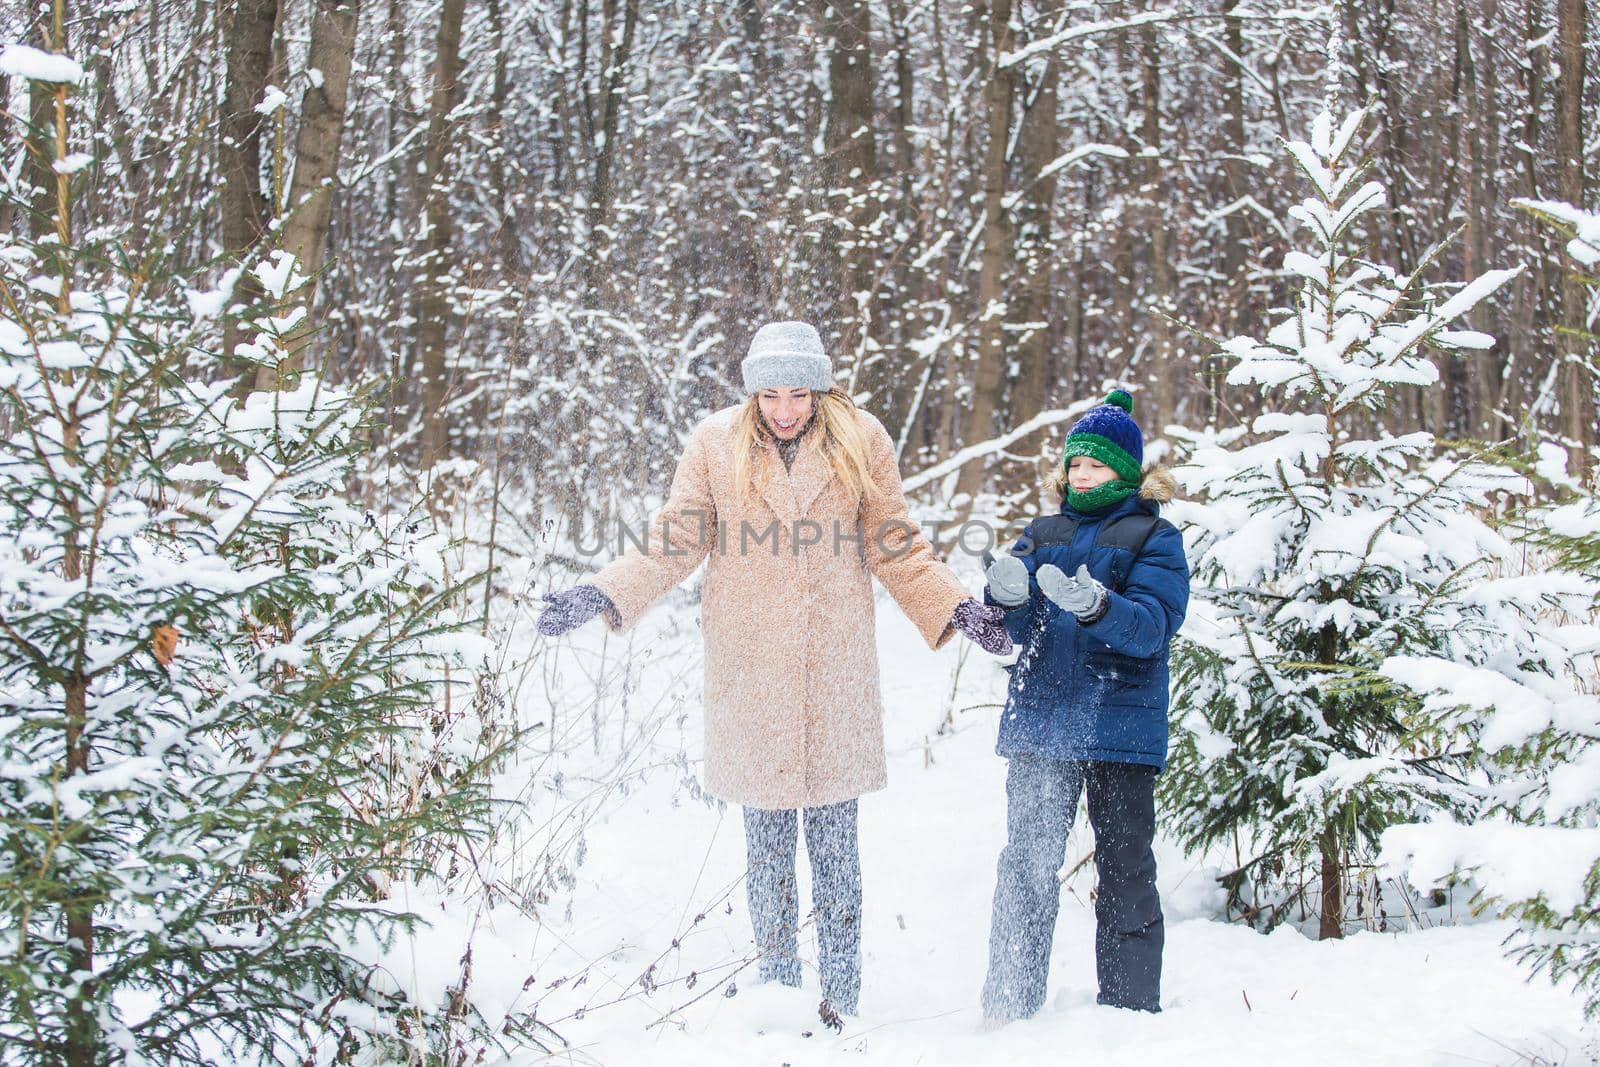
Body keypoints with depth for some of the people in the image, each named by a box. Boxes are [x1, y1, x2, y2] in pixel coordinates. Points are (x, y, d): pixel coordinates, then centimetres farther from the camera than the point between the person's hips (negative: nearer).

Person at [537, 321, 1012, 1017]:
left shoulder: (860, 443, 3)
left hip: (835, 669, 0)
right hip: (750, 668, 0)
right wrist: (604, 595, -8)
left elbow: (896, 548, 9)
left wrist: (956, 609, 0)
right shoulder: (717, 445, 2)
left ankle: (841, 1004, 8)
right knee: (766, 841, 2)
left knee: (834, 840, 1)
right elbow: (673, 544, 4)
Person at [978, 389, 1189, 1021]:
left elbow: (1151, 626, -13)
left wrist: (1096, 606, -32)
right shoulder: (1043, 534, 14)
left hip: (1121, 730, -3)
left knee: (1125, 868, 2)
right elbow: (1017, 631, 6)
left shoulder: (1154, 538, 2)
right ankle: (1010, 1005, 10)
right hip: (1040, 723, 3)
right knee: (1027, 864, 4)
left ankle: (1129, 1008, 10)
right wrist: (1007, 597, -18)